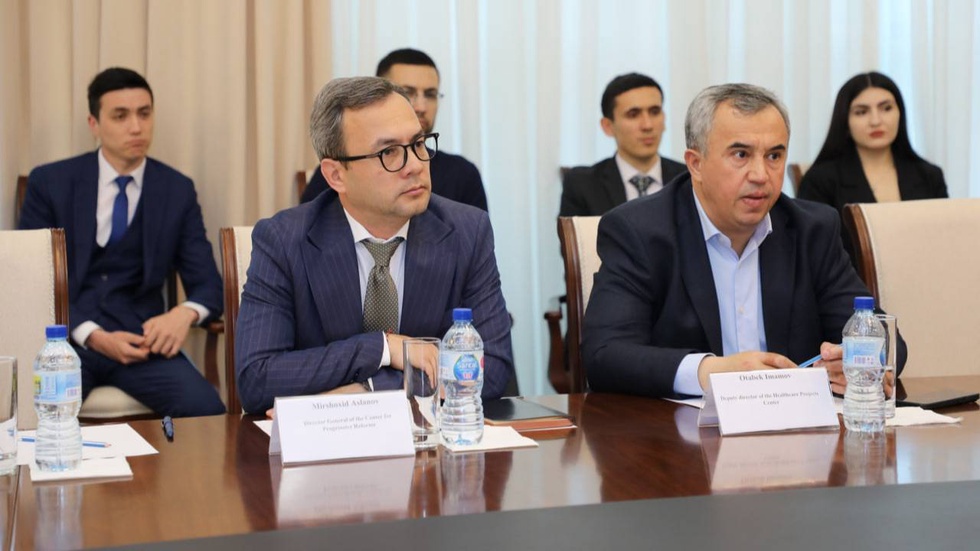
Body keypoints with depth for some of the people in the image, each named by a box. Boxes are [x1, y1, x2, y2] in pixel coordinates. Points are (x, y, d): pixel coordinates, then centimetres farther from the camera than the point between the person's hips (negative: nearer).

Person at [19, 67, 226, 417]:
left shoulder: (177, 191, 9)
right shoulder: (49, 183, 4)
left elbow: (207, 285, 8)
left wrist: (185, 313, -18)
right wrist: (93, 336, -17)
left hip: (141, 338, 2)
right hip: (65, 336, -1)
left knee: (207, 410, -28)